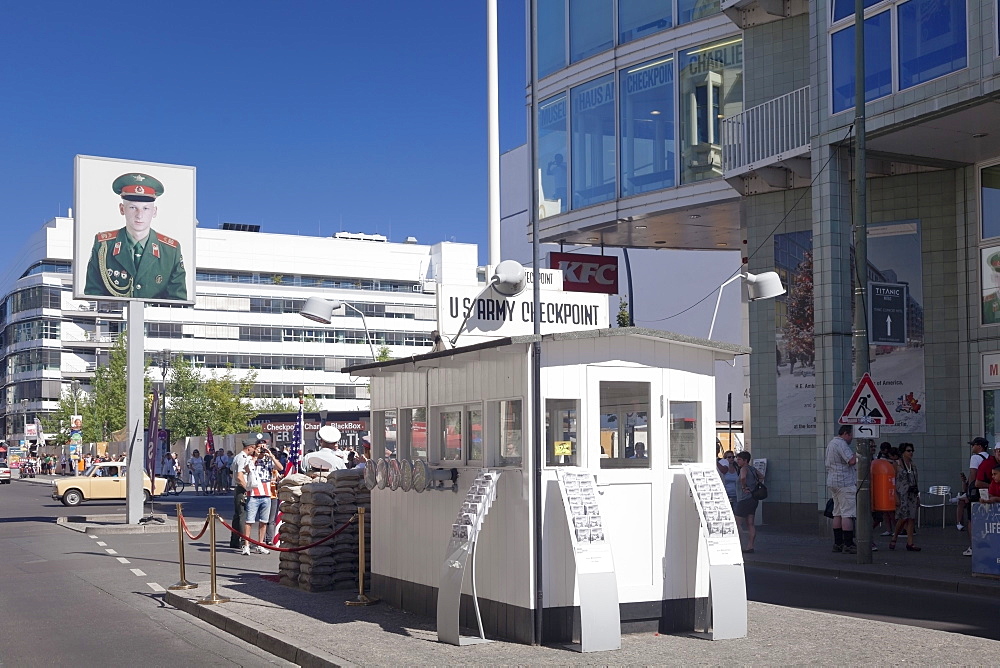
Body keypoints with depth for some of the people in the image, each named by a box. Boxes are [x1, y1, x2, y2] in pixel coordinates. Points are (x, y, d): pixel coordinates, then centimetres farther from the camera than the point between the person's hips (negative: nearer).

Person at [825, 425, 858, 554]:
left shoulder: (831, 443, 18)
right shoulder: (841, 444, -14)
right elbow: (852, 461, -23)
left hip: (833, 482, 10)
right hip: (845, 483, -10)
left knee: (838, 514, 11)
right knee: (848, 514, -9)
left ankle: (837, 543, 13)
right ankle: (848, 544, -11)